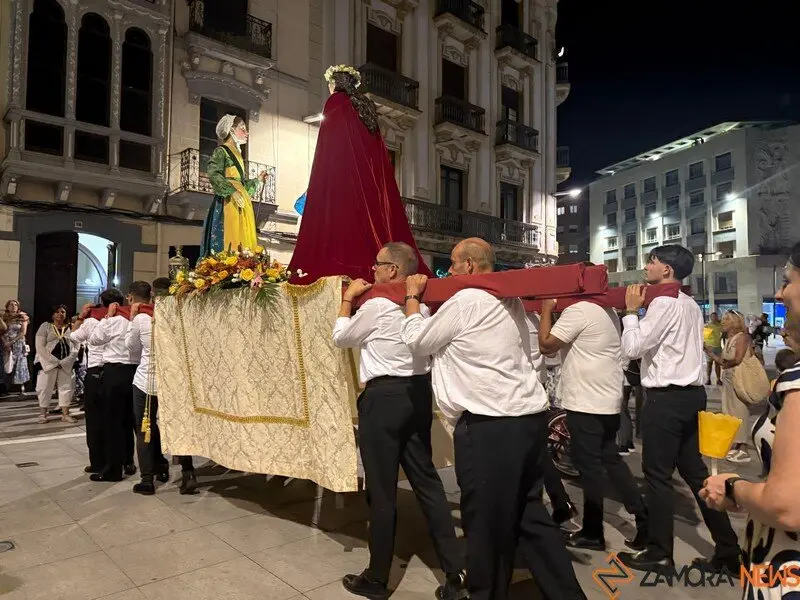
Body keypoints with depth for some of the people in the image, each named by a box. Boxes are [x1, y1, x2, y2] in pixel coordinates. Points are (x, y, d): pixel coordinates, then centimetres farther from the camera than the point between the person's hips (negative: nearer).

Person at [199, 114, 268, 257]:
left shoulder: (237, 154, 25)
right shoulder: (221, 151, 0)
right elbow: (212, 173, -16)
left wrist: (257, 180, 22)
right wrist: (232, 191, -23)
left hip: (241, 202, 8)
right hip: (229, 201, -8)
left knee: (243, 239, 1)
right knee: (230, 237, -15)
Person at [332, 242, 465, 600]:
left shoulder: (376, 305, -12)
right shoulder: (421, 305, 8)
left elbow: (340, 338, 2)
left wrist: (348, 298, 14)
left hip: (384, 397, -7)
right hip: (417, 393, 7)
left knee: (381, 490, 5)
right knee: (426, 480, 13)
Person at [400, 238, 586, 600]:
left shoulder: (465, 301, -10)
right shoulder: (510, 300, 15)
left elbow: (417, 342, 1)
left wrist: (412, 297, 16)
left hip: (490, 426, -9)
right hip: (530, 417, 9)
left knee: (486, 521, 7)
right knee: (529, 514, 19)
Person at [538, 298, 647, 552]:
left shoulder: (578, 310, -17)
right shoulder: (607, 311, 14)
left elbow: (546, 344, -15)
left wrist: (547, 310, -3)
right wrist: (555, 311, 15)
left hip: (585, 403, -9)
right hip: (608, 401, 9)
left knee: (589, 466, 1)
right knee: (611, 460, 18)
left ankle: (592, 532, 14)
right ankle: (644, 520, 20)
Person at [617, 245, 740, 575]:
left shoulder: (664, 302, -14)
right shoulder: (690, 305, 16)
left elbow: (633, 348, -15)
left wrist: (631, 311, -5)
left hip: (667, 398, -9)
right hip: (691, 394, 10)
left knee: (657, 475, 1)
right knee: (694, 471, 15)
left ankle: (659, 554, 12)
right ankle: (727, 550, 21)